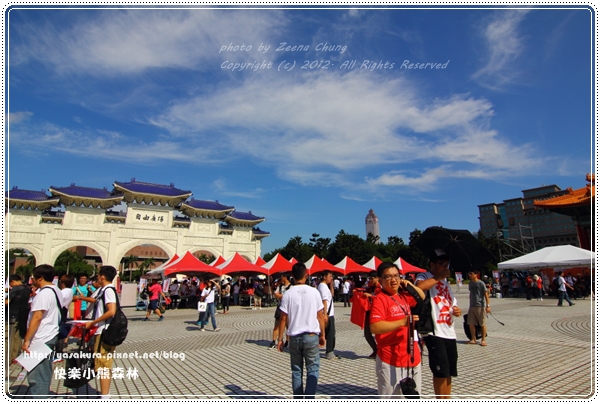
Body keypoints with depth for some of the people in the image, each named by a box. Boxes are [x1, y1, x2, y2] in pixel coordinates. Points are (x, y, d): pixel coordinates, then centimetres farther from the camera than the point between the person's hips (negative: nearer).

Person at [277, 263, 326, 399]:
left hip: (294, 337, 1)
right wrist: (322, 334, 11)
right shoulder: (314, 292, -6)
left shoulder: (288, 294, -6)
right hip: (311, 336, -1)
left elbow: (283, 319, -5)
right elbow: (320, 316, -1)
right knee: (313, 369, 10)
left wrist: (280, 339, 4)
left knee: (296, 370, 15)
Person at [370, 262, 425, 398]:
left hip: (412, 358, 8)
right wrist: (402, 322, -31)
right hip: (391, 361, -8)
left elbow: (422, 298, 29)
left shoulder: (404, 296, 9)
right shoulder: (380, 299, -14)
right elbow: (375, 327, -26)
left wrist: (411, 286, 9)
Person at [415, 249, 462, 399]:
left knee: (449, 372, 14)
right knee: (441, 372, -4)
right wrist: (439, 277, -21)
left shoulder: (446, 281, 18)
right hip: (434, 332, -8)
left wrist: (456, 310, 3)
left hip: (449, 333, 8)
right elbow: (419, 287, -32)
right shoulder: (424, 277, -7)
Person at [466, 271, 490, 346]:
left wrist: (488, 305, -16)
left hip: (480, 306, -6)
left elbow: (486, 294, -10)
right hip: (472, 306, 6)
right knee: (471, 323, 6)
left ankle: (483, 340, 12)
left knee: (482, 324, 1)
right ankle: (473, 339, 18)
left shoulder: (481, 283, -9)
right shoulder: (470, 283, 12)